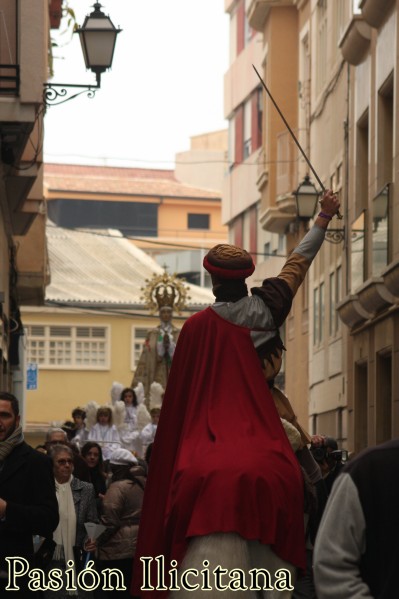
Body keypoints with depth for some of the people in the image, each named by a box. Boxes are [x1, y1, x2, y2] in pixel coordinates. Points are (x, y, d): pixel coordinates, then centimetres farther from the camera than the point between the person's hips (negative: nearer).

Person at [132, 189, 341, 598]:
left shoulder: (197, 326, -4)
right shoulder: (264, 311, 0)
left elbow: (182, 397, 1)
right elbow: (298, 262, 15)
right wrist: (324, 218, 29)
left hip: (204, 476, -1)